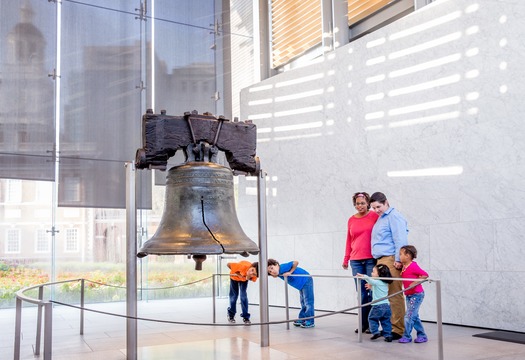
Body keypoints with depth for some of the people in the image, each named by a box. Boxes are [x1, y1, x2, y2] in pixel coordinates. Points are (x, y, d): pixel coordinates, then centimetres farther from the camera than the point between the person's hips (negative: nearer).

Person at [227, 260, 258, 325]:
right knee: (234, 295, 3)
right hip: (234, 277, -1)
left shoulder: (254, 276, -37)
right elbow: (228, 264, -32)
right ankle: (231, 315, 23)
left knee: (243, 295, -12)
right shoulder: (243, 266, -46)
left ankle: (246, 317, -2)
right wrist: (237, 274, -31)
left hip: (244, 279, 1)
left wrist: (248, 277, -36)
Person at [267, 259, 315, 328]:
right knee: (303, 303, 19)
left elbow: (296, 262, -29)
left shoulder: (283, 267, -28)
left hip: (306, 281, -9)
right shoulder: (279, 274, -5)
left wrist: (290, 272, -24)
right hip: (301, 285, 9)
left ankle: (310, 322, 0)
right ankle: (301, 319, 28)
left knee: (308, 302, -5)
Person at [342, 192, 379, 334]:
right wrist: (346, 259, 17)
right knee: (361, 292, 6)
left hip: (371, 259, -3)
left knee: (372, 291, -2)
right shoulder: (351, 220, 12)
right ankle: (363, 323, 12)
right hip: (356, 260, 4)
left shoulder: (375, 216, 0)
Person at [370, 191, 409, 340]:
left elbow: (400, 239, -14)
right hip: (381, 261, 9)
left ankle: (398, 329, -5)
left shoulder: (394, 216, -5)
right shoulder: (380, 218, 23)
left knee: (394, 295, -8)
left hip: (391, 260, -9)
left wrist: (398, 260, -18)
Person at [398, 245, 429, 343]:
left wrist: (415, 283, -24)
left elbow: (425, 275, -21)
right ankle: (422, 335, 23)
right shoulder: (404, 267, 8)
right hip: (409, 295, 9)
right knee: (414, 317, 14)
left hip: (416, 295, -9)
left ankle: (407, 336, -1)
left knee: (409, 316, -9)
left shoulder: (413, 266, -18)